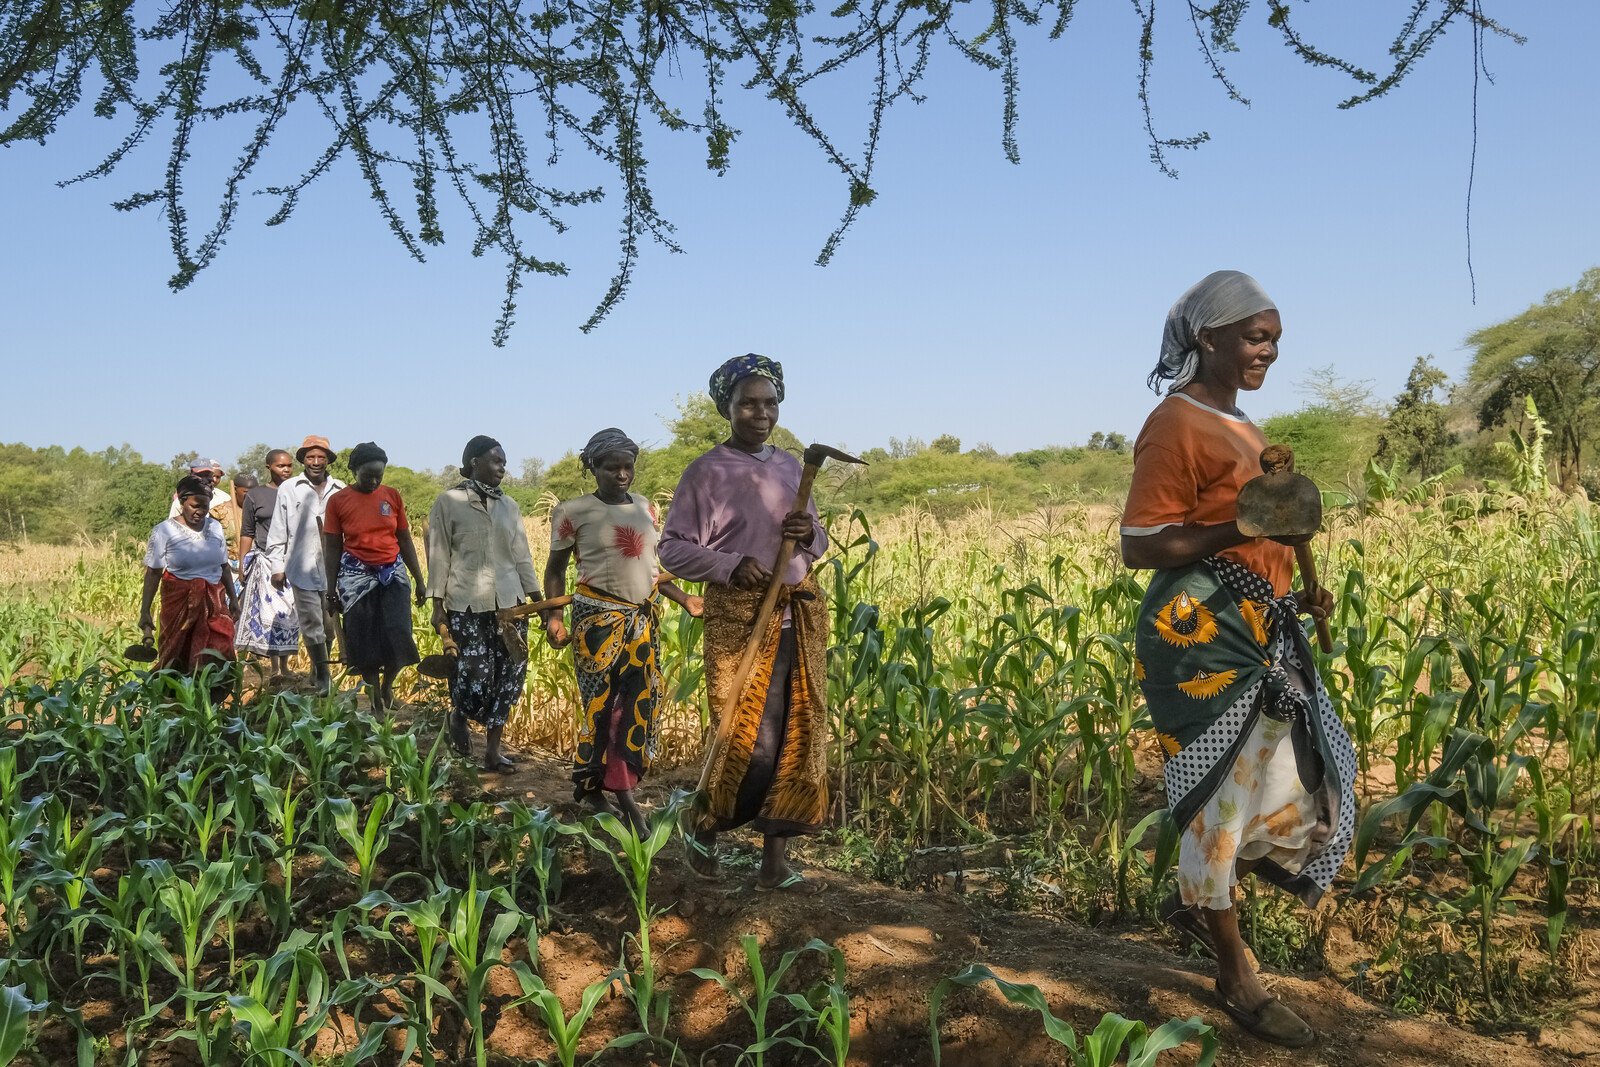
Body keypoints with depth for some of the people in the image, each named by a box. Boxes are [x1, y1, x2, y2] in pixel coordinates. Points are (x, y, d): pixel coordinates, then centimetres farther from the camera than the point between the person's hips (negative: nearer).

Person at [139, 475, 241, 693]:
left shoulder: (215, 527, 10)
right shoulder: (164, 530, -1)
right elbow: (153, 573, -2)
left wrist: (233, 597, 20)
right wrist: (144, 611, -5)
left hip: (213, 601, 3)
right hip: (179, 601, -3)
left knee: (217, 661, -8)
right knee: (178, 660, 0)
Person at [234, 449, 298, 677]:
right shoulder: (255, 495, 7)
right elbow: (247, 534, 8)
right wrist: (242, 565, 3)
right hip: (266, 562, -2)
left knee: (291, 613, 1)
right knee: (270, 612, -8)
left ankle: (285, 665, 11)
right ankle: (274, 668, -5)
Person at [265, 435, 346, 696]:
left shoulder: (340, 491, 9)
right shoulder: (288, 489, 6)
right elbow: (277, 532, 7)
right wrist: (277, 567, 2)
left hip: (334, 568, 2)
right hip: (302, 568, -2)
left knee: (329, 623, 9)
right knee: (311, 623, -3)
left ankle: (319, 669, 28)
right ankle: (323, 675, 6)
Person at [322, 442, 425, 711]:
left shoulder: (392, 496, 5)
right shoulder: (338, 500, 0)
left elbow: (405, 540, 9)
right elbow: (332, 548, 3)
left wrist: (419, 580, 9)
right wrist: (331, 591, 2)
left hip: (392, 572, 1)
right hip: (356, 576, -1)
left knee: (398, 636, -8)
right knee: (364, 641, 1)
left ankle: (387, 684, 20)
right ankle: (375, 698, 16)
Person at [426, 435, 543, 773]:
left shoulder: (509, 505, 12)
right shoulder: (448, 502, 1)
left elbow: (522, 555, 13)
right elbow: (439, 556, 0)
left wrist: (537, 598, 9)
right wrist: (437, 605, -2)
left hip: (509, 602, 4)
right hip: (466, 604, -4)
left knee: (510, 674, -1)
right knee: (476, 675, -10)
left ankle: (493, 749, 11)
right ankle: (458, 716, 25)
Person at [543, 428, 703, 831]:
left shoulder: (645, 507, 10)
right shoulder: (574, 511, -4)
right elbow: (555, 569, 1)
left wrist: (684, 599, 13)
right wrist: (553, 615, -11)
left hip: (644, 617, 5)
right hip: (598, 617, -5)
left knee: (640, 703, 3)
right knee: (602, 704, -1)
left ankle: (621, 790, 14)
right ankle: (591, 788, 17)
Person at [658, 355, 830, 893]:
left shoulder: (791, 466, 13)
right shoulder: (706, 472, -3)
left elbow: (819, 543, 20)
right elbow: (673, 548, -6)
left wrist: (809, 534, -4)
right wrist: (732, 565, -20)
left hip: (799, 614, 6)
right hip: (738, 616, -5)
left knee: (796, 737, 4)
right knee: (749, 739, -5)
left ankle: (775, 861, 14)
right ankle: (704, 830, 22)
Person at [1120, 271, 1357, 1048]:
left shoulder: (1237, 425, 16)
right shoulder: (1176, 425, -13)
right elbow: (1140, 547, -16)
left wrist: (1294, 593, 11)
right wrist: (1244, 527, -25)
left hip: (1260, 634, 10)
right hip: (1203, 634, -10)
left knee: (1312, 789, 14)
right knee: (1220, 798, 1)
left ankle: (1197, 901, 34)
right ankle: (1235, 978, 17)